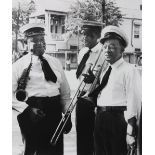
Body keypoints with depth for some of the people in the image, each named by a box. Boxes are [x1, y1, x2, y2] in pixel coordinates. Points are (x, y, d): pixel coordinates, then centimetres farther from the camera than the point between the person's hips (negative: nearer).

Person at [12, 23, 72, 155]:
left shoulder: (55, 63, 10)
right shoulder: (19, 66, -1)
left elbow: (65, 91, 14)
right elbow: (11, 95, -4)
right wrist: (27, 109, -16)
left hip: (55, 112, 4)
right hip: (32, 113, -3)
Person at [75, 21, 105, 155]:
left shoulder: (103, 53, -12)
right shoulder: (83, 52, 10)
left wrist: (94, 79, -26)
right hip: (82, 96, 7)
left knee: (95, 134, 3)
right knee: (82, 132, 14)